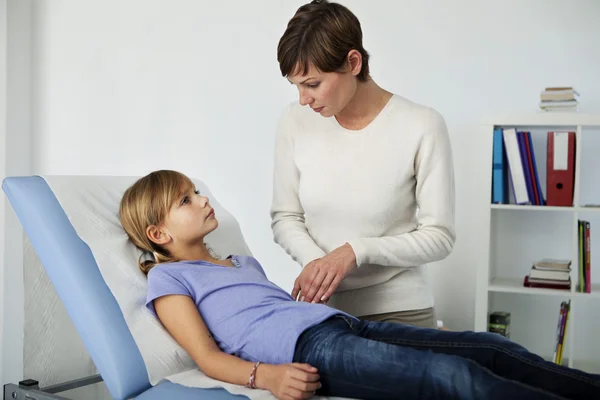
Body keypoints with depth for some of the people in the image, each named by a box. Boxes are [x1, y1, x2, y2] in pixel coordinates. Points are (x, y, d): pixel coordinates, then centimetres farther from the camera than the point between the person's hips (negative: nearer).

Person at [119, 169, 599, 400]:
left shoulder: (243, 262, 33)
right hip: (307, 347, -9)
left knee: (492, 348, -8)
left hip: (343, 322, 9)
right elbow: (207, 355, -1)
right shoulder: (168, 278, 9)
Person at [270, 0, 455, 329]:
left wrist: (357, 250, -21)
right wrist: (313, 259, -16)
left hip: (399, 312, -2)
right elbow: (284, 217, 3)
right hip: (320, 307, 3)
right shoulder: (296, 121, -4)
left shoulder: (421, 127, -14)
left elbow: (439, 236, -10)